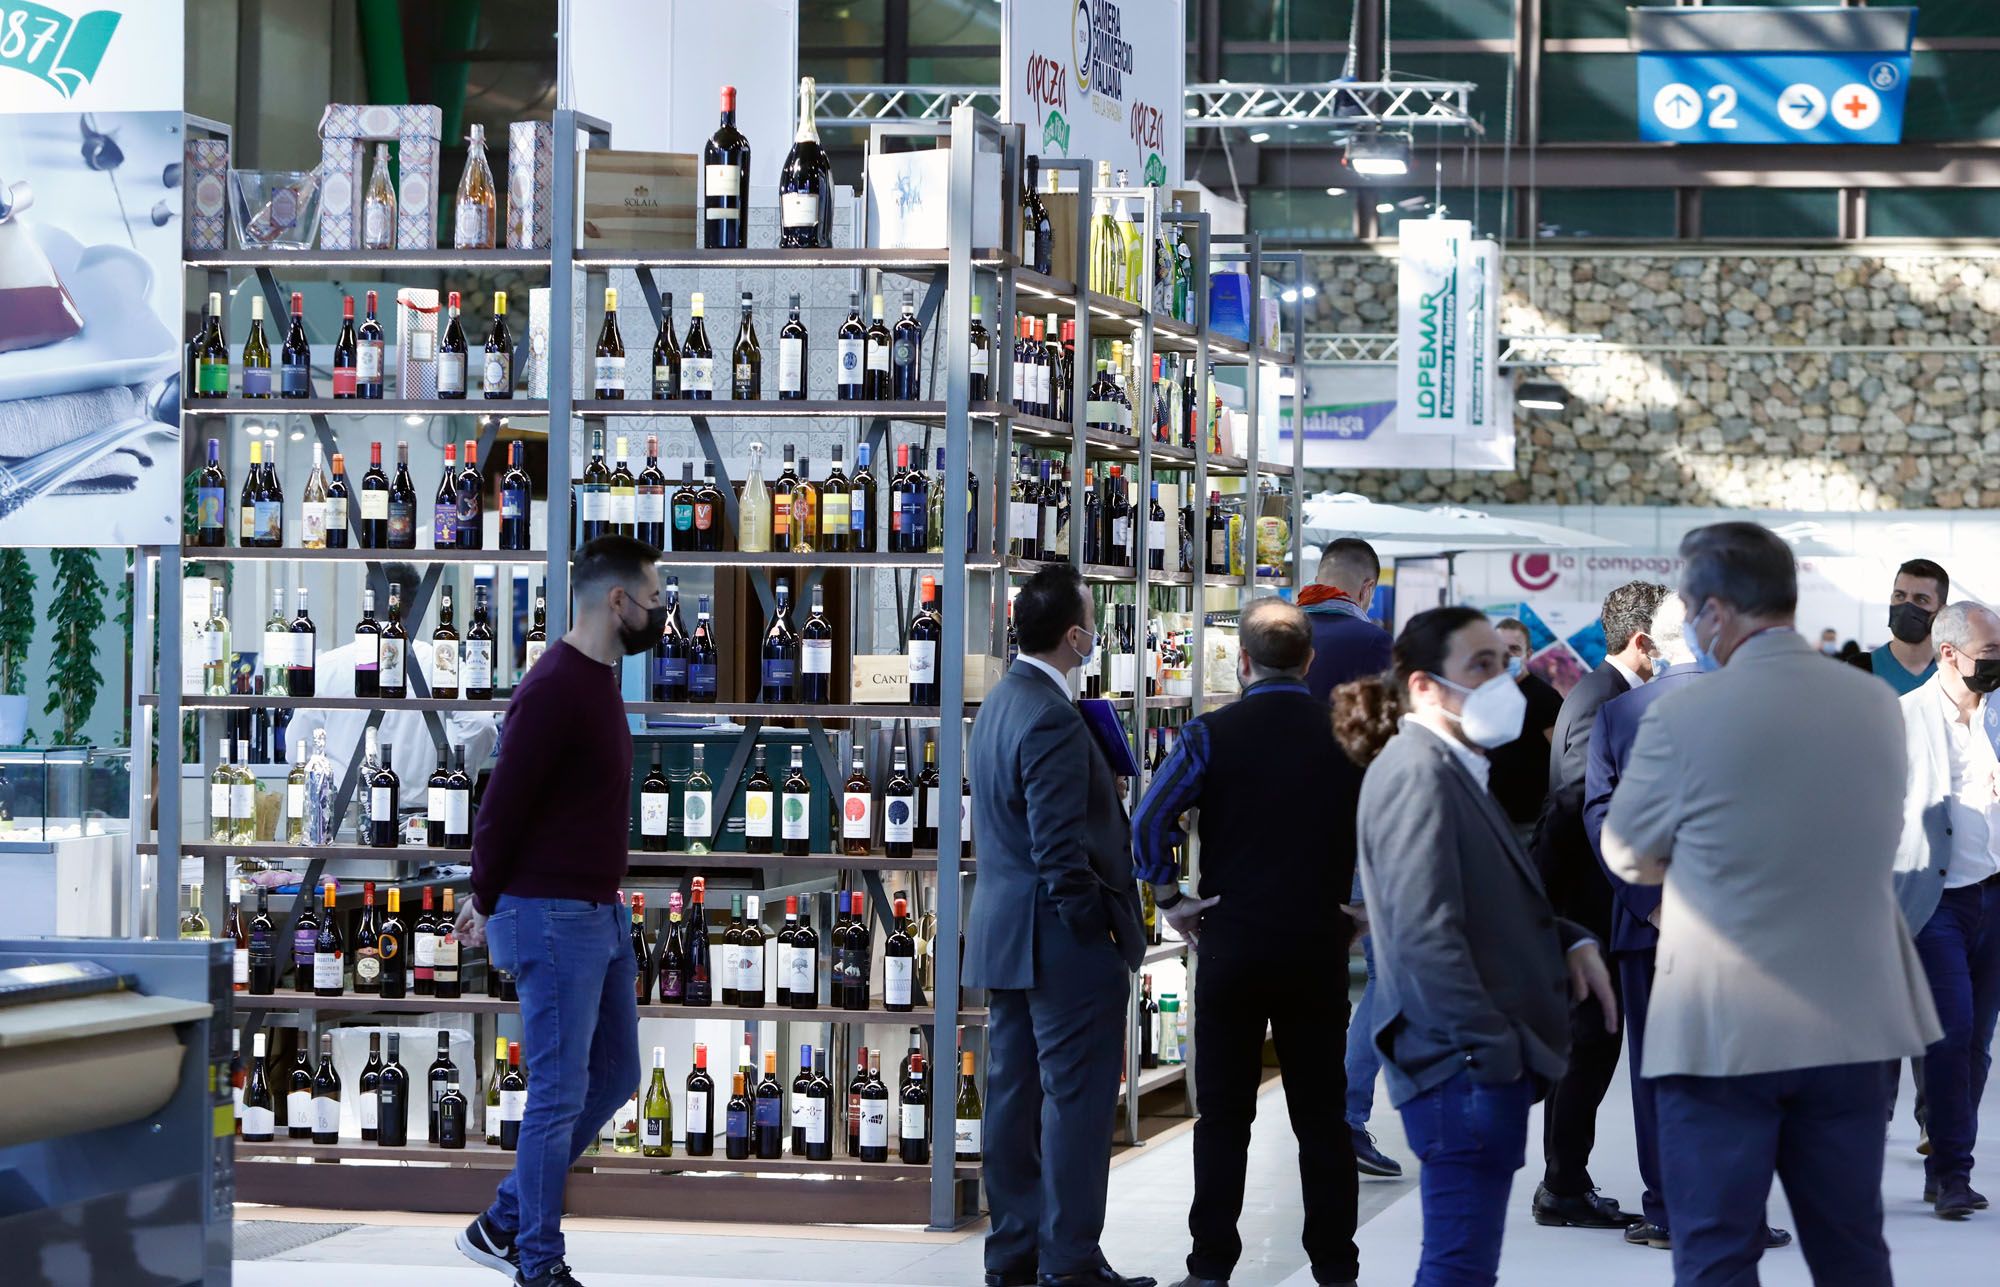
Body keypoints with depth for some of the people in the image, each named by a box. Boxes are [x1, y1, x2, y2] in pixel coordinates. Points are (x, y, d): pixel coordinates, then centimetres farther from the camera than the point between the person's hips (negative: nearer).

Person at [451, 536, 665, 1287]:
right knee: (559, 1096, -3)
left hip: (600, 915, 10)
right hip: (554, 919, -10)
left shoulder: (597, 681, 12)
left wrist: (491, 897, 12)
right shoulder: (554, 690, -19)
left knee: (613, 1077, 15)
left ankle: (504, 1224, 23)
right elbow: (503, 807, -15)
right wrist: (489, 905, -3)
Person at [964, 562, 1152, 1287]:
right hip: (1061, 941, -10)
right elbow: (1060, 850, -23)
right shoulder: (1053, 720, -20)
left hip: (1003, 934, 10)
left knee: (1014, 1094, 12)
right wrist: (1097, 928, -14)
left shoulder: (1001, 701, 11)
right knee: (1076, 1099, -4)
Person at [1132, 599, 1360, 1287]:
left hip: (1232, 940, -1)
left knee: (1224, 1112, 5)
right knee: (1321, 1114, 8)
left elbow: (1151, 821, -14)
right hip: (1319, 946, 2)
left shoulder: (1213, 733, -5)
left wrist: (1169, 898, -3)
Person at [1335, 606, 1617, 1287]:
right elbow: (1426, 936, -22)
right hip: (1465, 1066, -10)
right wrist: (1492, 1050, -22)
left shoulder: (1456, 771, 18)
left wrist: (1569, 942, 7)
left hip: (1487, 1061, 10)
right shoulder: (1417, 774, -13)